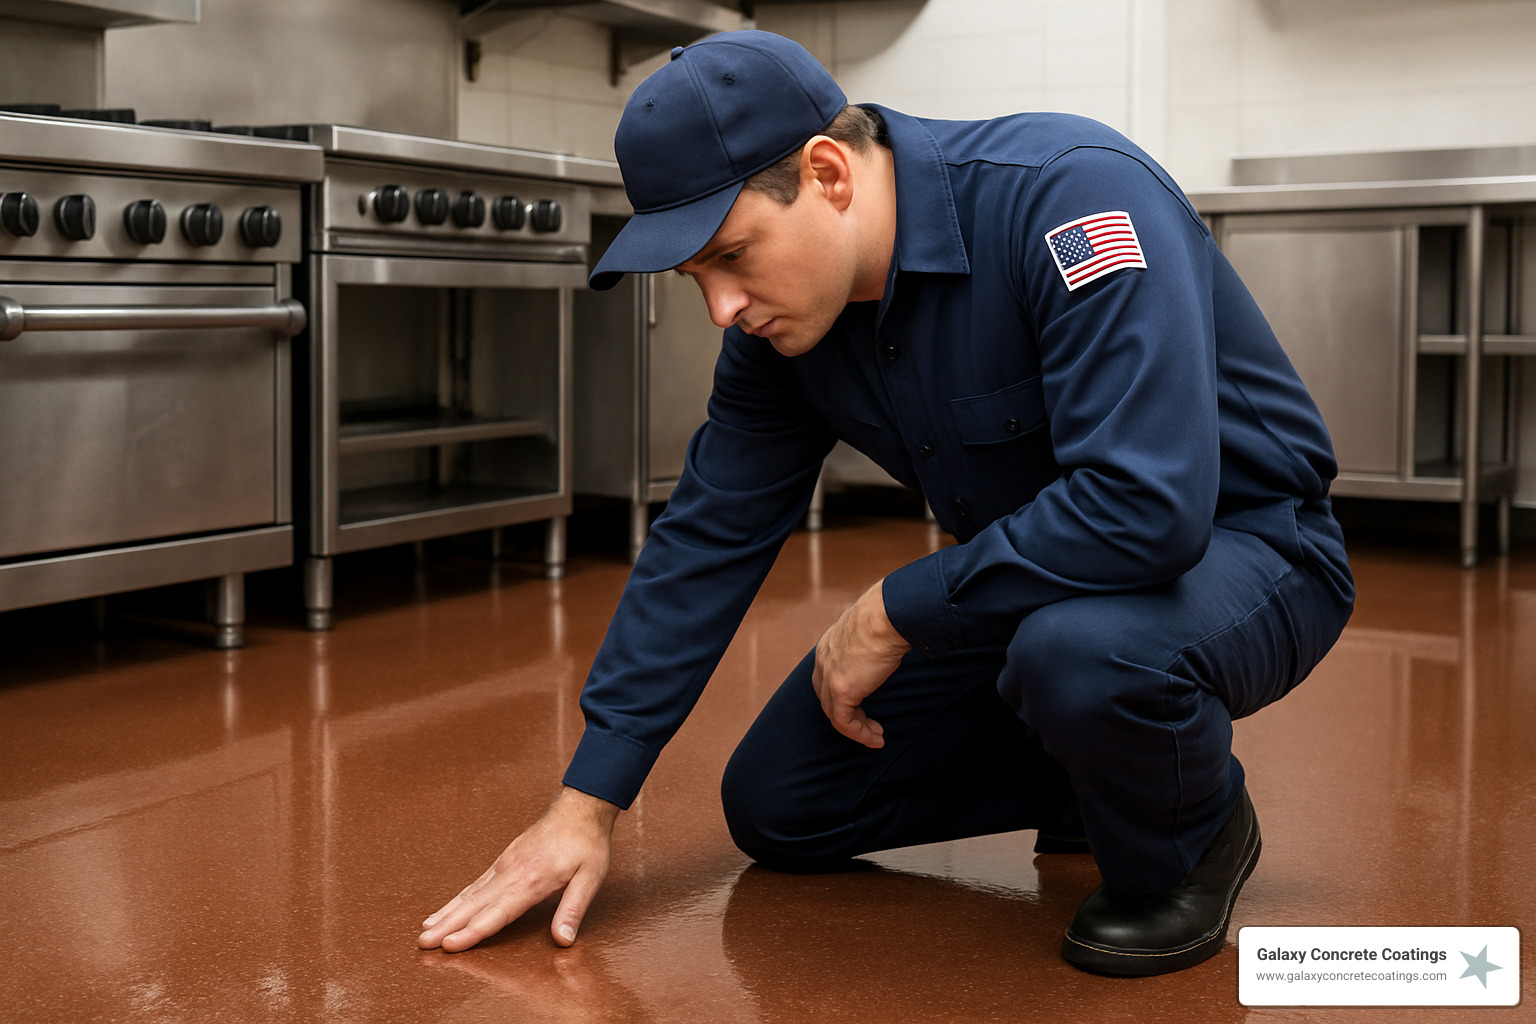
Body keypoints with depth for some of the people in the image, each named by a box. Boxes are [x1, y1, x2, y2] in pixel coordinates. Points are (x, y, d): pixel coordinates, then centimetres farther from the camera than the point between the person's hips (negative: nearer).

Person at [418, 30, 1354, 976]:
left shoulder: (1072, 194, -30)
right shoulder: (782, 311, -7)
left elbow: (1146, 504, -39)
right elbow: (710, 537, -1)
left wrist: (892, 614, -27)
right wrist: (589, 802, -3)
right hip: (1024, 578, 7)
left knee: (1079, 649, -41)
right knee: (777, 809, 4)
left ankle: (1191, 840, -6)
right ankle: (1101, 776, 18)